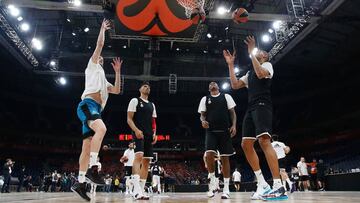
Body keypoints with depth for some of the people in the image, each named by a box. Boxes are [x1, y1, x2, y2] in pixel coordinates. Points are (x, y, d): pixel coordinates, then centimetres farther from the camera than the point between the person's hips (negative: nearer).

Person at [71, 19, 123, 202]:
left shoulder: (103, 79, 36)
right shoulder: (92, 66, 16)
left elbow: (116, 90, 28)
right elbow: (99, 44, 10)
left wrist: (117, 71, 30)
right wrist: (103, 29, 24)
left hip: (96, 109, 9)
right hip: (88, 105, -9)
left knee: (87, 147, 3)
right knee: (101, 128, -35)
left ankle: (79, 182, 4)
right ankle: (92, 168, -37)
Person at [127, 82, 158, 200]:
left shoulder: (152, 105, 21)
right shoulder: (135, 101, 3)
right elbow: (129, 119, -5)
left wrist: (154, 133, 5)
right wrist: (136, 130, -21)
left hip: (149, 135, 7)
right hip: (139, 133, -7)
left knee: (146, 161, 4)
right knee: (139, 156, -24)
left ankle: (141, 190, 9)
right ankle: (137, 190, -29)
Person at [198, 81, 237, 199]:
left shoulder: (226, 97, 13)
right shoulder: (205, 99, 15)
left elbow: (232, 112, 8)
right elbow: (202, 114, 12)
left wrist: (234, 125, -7)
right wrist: (203, 121, -12)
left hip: (225, 131, 0)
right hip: (211, 131, 0)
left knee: (224, 158, 0)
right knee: (209, 154, -18)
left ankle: (226, 188, 8)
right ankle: (212, 182, 2)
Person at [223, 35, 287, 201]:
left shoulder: (267, 64, 8)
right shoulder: (249, 73, 29)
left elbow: (261, 74, -17)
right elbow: (235, 85, 19)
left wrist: (251, 53, -12)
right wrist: (230, 64, 20)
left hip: (262, 106, -8)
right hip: (251, 109, 8)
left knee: (264, 141, -23)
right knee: (246, 144, 1)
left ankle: (278, 186, -24)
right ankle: (262, 184, 6)